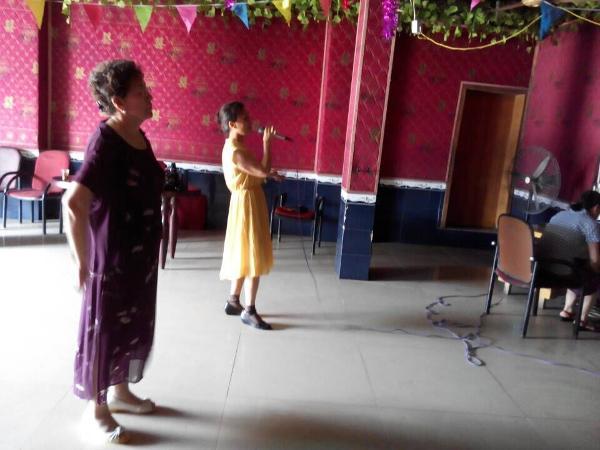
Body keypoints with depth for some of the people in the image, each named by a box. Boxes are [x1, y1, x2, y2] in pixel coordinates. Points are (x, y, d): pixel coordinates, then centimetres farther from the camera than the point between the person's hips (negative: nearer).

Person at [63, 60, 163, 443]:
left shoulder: (139, 136, 6)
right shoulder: (106, 141, -21)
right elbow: (74, 202, -31)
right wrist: (83, 261, -23)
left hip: (141, 255, 9)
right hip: (113, 257, -8)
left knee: (135, 327, 20)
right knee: (104, 330, 8)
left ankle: (119, 392, 42)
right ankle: (96, 411, 28)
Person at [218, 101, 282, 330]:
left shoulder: (235, 147, 11)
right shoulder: (235, 151, -21)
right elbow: (263, 170, -25)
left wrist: (269, 174, 6)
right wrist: (266, 142, -14)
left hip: (250, 202, 10)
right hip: (247, 204, -10)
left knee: (245, 256, 16)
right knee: (254, 259, -4)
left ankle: (233, 302, 27)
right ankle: (249, 311, 6)